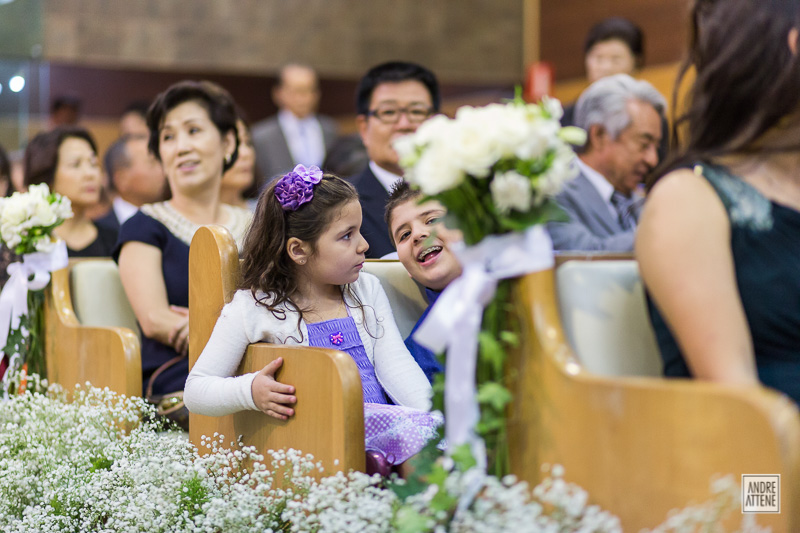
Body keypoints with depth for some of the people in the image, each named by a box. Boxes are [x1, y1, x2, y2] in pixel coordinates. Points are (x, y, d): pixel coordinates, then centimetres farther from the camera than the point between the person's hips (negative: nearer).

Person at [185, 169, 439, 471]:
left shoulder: (367, 290, 18)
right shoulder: (252, 308, 2)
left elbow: (396, 366, 10)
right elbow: (195, 389, 4)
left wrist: (434, 416, -9)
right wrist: (249, 391, -17)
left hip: (381, 420, 6)